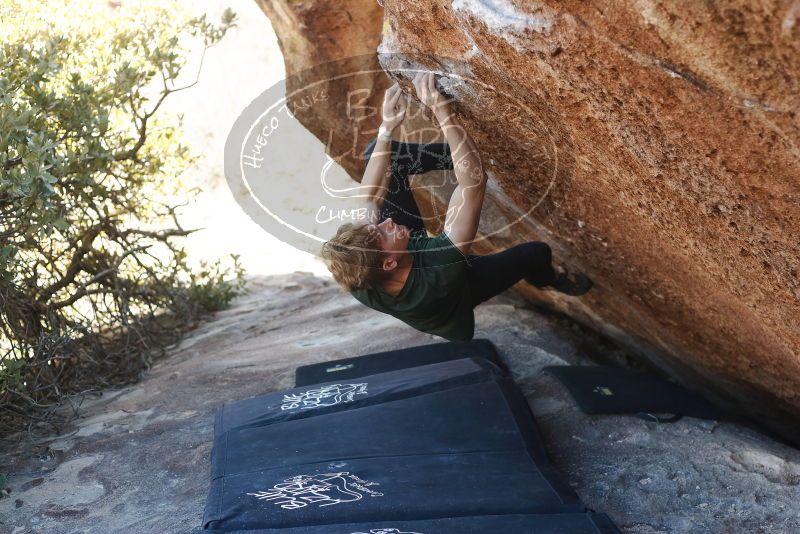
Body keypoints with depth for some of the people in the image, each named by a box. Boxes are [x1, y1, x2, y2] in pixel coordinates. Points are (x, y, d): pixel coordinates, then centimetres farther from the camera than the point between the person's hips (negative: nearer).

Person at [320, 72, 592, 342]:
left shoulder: (359, 283, -39)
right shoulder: (439, 272, -51)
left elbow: (369, 199, -22)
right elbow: (474, 180, -49)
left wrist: (387, 127, -25)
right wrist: (442, 111, -50)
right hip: (458, 292, -3)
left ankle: (456, 151, 14)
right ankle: (546, 280, 44)